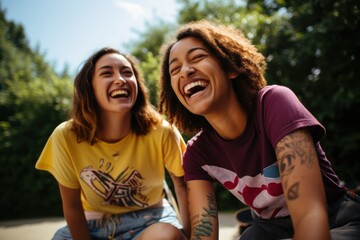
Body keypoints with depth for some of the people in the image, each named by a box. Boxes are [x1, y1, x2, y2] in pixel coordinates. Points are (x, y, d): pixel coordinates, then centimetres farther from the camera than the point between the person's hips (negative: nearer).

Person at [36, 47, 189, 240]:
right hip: (92, 224, 2)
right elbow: (72, 205, -9)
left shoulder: (161, 132, -23)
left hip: (148, 219, -1)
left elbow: (181, 182, -5)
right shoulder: (66, 137, -21)